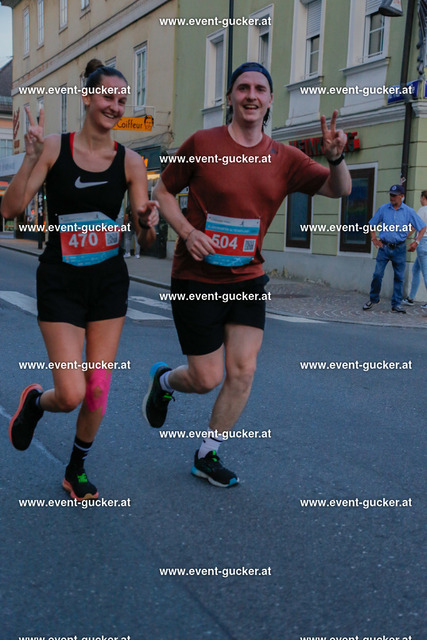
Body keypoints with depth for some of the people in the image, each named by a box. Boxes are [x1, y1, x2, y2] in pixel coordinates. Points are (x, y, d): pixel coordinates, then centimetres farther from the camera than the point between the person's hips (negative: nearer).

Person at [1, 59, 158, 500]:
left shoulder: (130, 162, 0)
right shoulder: (54, 148, -5)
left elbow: (145, 241, -1)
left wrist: (147, 223, -23)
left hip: (109, 282, 2)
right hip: (61, 282, -2)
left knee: (98, 391, 4)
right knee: (71, 394, -8)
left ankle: (77, 470, 30)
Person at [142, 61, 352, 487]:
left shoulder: (284, 159, 2)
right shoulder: (202, 144, -6)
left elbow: (339, 190, -2)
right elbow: (162, 190, 2)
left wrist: (336, 157, -24)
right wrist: (187, 232, -14)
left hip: (247, 279, 4)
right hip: (197, 279, -3)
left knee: (243, 372, -1)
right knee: (207, 379, 0)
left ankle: (208, 455, 20)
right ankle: (163, 381, 36)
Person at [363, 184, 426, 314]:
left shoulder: (408, 211, 0)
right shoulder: (383, 209, 2)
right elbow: (372, 224, 13)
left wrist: (416, 242, -8)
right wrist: (374, 239, 0)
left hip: (400, 248, 0)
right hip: (384, 247, 0)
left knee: (399, 277, 3)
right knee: (377, 274, -4)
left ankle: (396, 304, 11)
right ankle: (373, 299, 15)